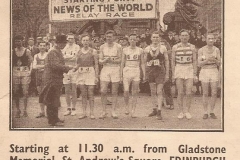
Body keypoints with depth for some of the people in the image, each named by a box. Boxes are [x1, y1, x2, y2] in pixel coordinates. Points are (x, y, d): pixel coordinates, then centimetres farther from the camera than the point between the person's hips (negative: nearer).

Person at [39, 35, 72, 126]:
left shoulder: (59, 52, 17)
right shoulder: (53, 53, -15)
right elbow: (55, 65, -25)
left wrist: (66, 69, 8)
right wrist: (67, 67, -18)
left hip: (57, 79, 10)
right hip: (52, 78, -10)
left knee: (55, 100, 15)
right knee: (52, 100, -6)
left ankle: (54, 118, 23)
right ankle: (53, 121, -3)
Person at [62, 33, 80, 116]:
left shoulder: (76, 47, 5)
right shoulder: (65, 48, 16)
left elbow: (75, 57, -8)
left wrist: (66, 57, -4)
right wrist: (71, 56, -6)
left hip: (74, 68, -4)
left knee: (73, 90, -4)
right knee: (67, 91, 4)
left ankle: (73, 109, 3)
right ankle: (68, 108, 11)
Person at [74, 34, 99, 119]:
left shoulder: (93, 51, 2)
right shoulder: (79, 52, 11)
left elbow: (96, 64, 1)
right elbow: (77, 65, 16)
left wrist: (96, 76, -6)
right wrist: (75, 68, -7)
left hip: (90, 72, -3)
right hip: (81, 73, 3)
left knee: (90, 94, -5)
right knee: (83, 94, 4)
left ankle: (92, 113, 0)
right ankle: (84, 112, 9)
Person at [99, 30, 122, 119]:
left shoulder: (118, 47, 1)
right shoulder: (102, 47, 8)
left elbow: (120, 60, -1)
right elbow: (100, 61, 6)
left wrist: (112, 60, -18)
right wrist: (105, 60, -16)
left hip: (115, 69, -2)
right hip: (105, 69, 2)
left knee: (114, 92, 1)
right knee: (103, 91, -6)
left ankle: (113, 111, 8)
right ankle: (104, 112, 3)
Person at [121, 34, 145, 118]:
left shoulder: (140, 50, 6)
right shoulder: (125, 50, 7)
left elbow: (142, 63, 8)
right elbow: (122, 63, 8)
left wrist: (144, 75, 1)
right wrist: (121, 74, 2)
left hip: (136, 71, 1)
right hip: (127, 71, 0)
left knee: (135, 93, 0)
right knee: (126, 91, -15)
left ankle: (133, 111, 5)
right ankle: (126, 106, 10)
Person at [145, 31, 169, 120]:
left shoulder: (163, 48, 1)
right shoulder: (147, 49, 6)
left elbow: (166, 61, 4)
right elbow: (145, 61, 12)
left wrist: (167, 74, 0)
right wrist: (144, 74, 7)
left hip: (160, 71, -3)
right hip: (150, 71, 3)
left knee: (159, 92, -8)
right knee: (153, 92, 9)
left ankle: (159, 112, -8)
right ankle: (154, 110, 19)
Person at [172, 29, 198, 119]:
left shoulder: (192, 47, 5)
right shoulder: (175, 47, 3)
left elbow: (194, 61, 7)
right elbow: (173, 61, 6)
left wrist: (195, 74, 2)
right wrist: (173, 74, 1)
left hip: (189, 70, 0)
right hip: (178, 70, 0)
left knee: (189, 93, -5)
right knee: (180, 93, 0)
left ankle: (188, 112, 8)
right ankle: (181, 112, 9)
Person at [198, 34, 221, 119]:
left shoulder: (217, 50, 2)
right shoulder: (201, 50, -4)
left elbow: (219, 64, 1)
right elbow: (199, 64, -8)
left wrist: (215, 60, -21)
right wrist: (207, 60, -26)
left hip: (214, 72, 2)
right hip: (204, 72, -2)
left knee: (214, 93, -1)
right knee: (205, 94, 0)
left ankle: (212, 112, 13)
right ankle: (205, 113, 10)